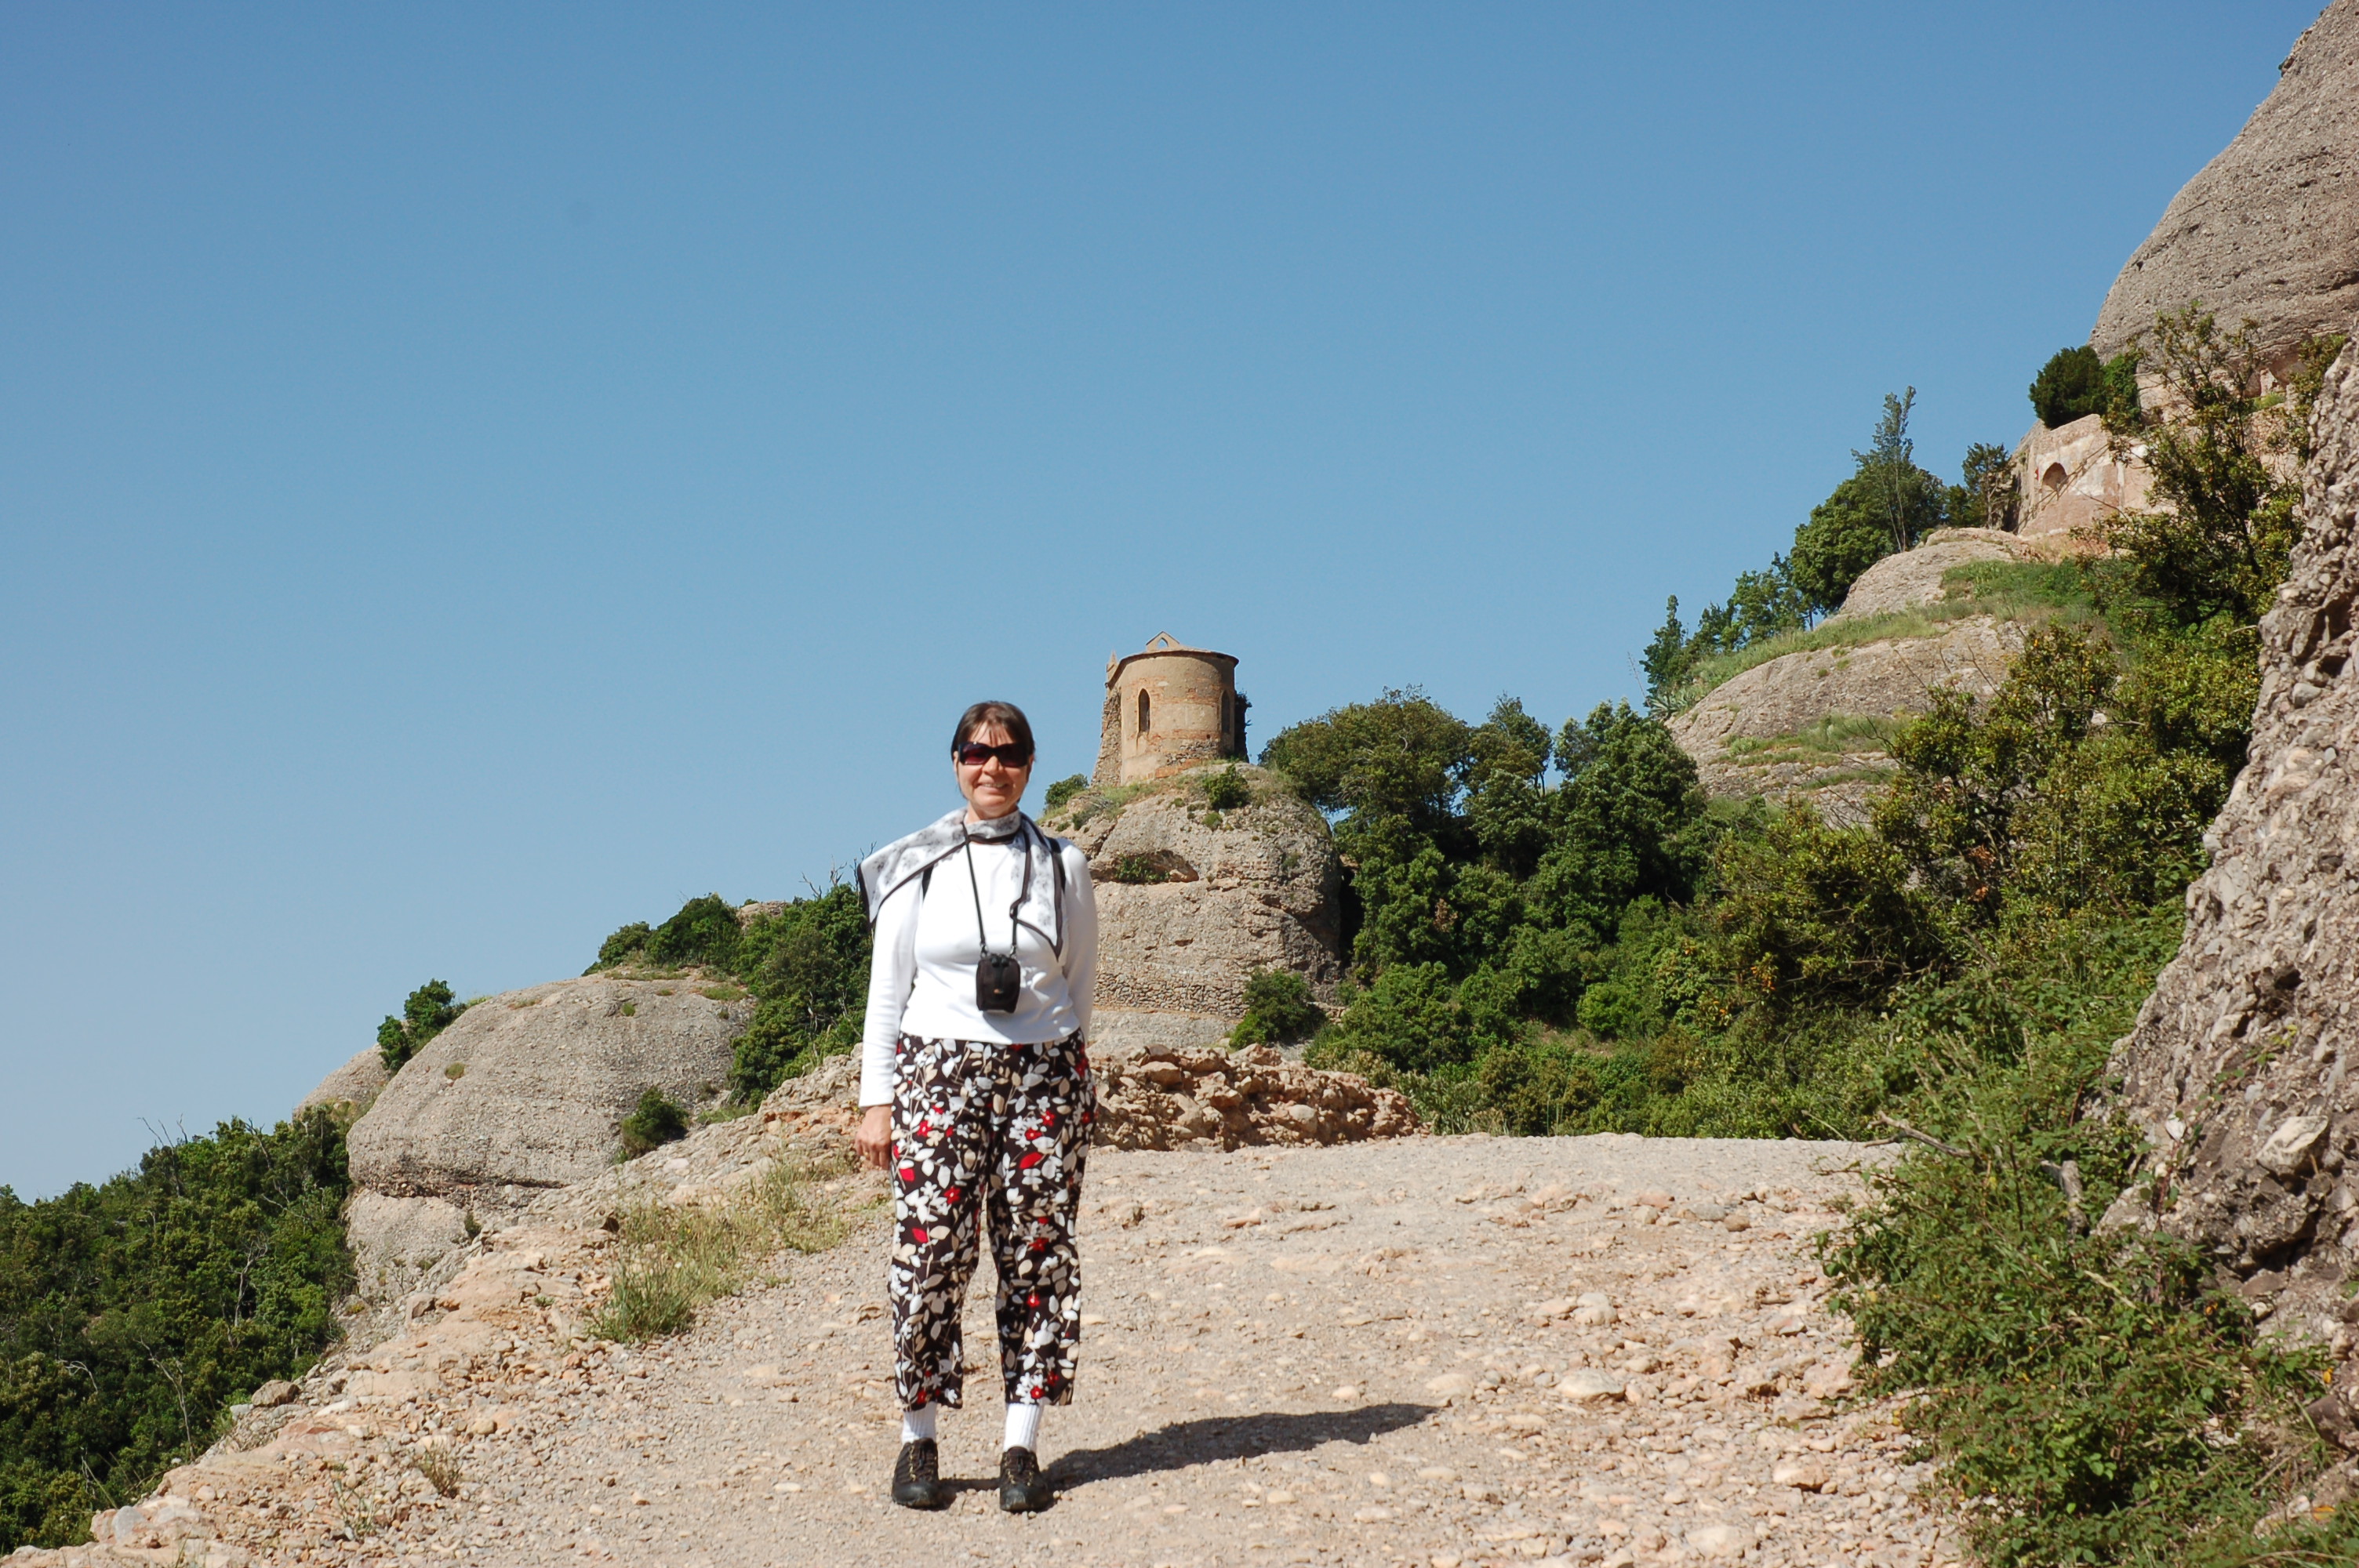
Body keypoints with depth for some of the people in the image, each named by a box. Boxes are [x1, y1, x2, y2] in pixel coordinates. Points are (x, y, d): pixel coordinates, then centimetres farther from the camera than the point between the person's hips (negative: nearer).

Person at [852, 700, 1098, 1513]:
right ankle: (918, 1444, 4)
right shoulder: (915, 867, 4)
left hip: (1043, 1079, 2)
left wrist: (1066, 1081, 12)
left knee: (1038, 1259, -1)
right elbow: (887, 988, 5)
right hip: (939, 1077, -1)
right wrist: (877, 1100, 0)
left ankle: (1022, 1448, 5)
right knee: (930, 1253, -7)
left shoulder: (1063, 866, 8)